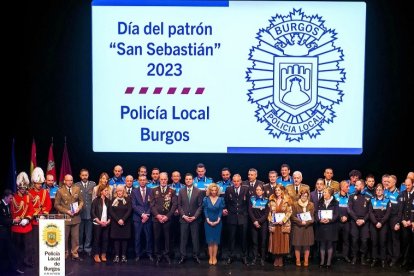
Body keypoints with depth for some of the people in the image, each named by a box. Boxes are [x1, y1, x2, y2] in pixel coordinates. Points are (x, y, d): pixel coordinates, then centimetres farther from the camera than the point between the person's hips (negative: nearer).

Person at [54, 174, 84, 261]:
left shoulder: (77, 189, 5)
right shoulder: (60, 191, -5)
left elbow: (81, 201, 11)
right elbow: (57, 205, -4)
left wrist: (79, 208, -9)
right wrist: (66, 211, -14)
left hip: (75, 217, 3)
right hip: (65, 217, -3)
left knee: (75, 237, 6)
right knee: (65, 237, 8)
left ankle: (75, 254, 14)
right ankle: (65, 254, 22)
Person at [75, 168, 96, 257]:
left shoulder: (93, 184, 6)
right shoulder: (76, 185, 3)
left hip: (90, 212, 1)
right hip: (80, 212, -1)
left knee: (89, 232, 5)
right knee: (80, 232, 7)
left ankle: (87, 248, 15)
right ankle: (79, 248, 18)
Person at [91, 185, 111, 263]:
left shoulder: (108, 201, 7)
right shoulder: (96, 201, -3)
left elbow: (110, 212, 10)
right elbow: (92, 213, -6)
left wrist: (108, 221, -4)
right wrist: (99, 221, -12)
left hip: (106, 224, 3)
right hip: (97, 224, -3)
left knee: (105, 239, 2)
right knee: (97, 239, 0)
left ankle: (103, 255, 11)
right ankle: (96, 255, 9)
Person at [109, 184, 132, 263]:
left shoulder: (128, 199, 3)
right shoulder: (113, 200, 7)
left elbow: (129, 210, -4)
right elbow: (111, 211, 0)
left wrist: (123, 219, -14)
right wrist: (117, 220, -11)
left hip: (125, 223, -1)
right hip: (115, 223, 1)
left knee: (125, 238, -2)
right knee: (116, 238, -2)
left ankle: (124, 256, 0)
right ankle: (116, 255, -1)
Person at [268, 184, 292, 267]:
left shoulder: (286, 200, -3)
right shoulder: (271, 200, 5)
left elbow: (289, 212, -4)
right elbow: (269, 212, 8)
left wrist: (283, 220, -13)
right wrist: (271, 220, -6)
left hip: (284, 224, -2)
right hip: (274, 224, 2)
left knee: (282, 241, 1)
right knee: (275, 242, 3)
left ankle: (280, 259, 11)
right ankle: (276, 259, 13)